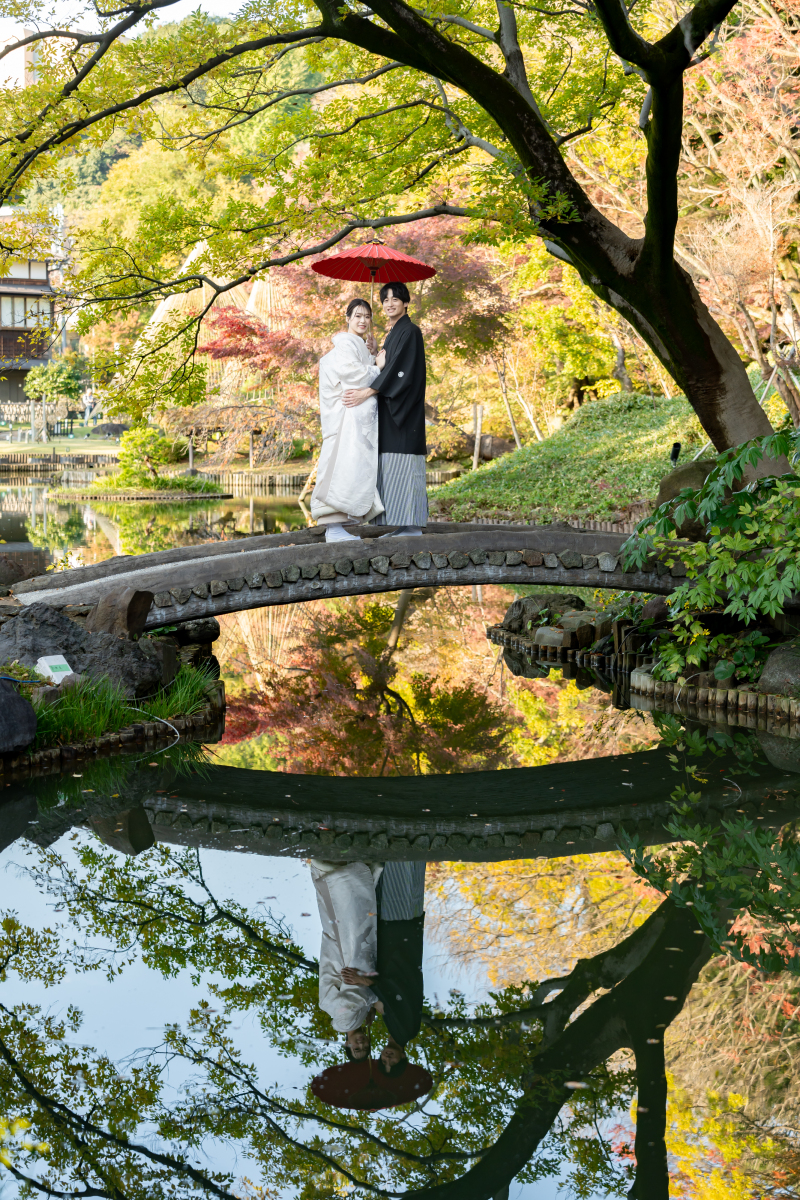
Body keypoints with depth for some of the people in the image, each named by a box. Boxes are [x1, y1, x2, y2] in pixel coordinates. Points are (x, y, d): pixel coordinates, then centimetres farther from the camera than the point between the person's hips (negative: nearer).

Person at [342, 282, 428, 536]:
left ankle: (413, 526, -12)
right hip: (391, 410, 9)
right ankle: (404, 526, 6)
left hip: (405, 410, -9)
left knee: (404, 466, -12)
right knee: (394, 467, 6)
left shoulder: (410, 332, -8)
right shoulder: (393, 334, 21)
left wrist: (367, 392, -20)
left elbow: (398, 370, -18)